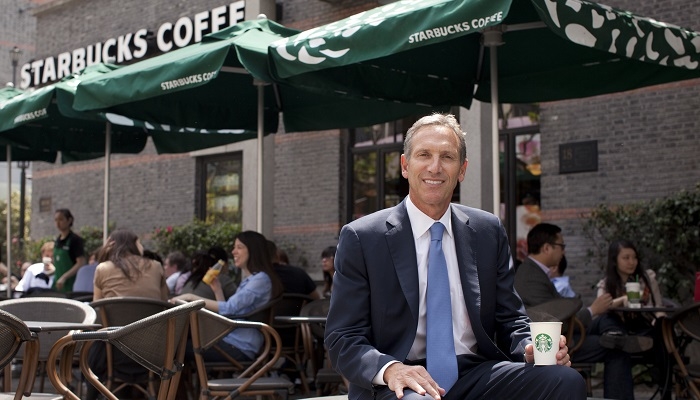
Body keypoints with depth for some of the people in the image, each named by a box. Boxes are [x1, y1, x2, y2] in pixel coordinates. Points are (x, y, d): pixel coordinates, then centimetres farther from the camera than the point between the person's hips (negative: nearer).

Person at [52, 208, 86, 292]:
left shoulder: (75, 240, -8)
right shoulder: (57, 241, 14)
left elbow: (81, 263, -15)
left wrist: (64, 277, -20)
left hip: (71, 284, -7)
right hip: (57, 283, 7)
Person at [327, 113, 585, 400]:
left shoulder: (488, 232, 11)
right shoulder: (361, 238, -1)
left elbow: (509, 319, 15)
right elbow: (342, 339, -4)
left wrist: (533, 348, -8)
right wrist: (390, 369, -24)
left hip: (477, 376, 4)